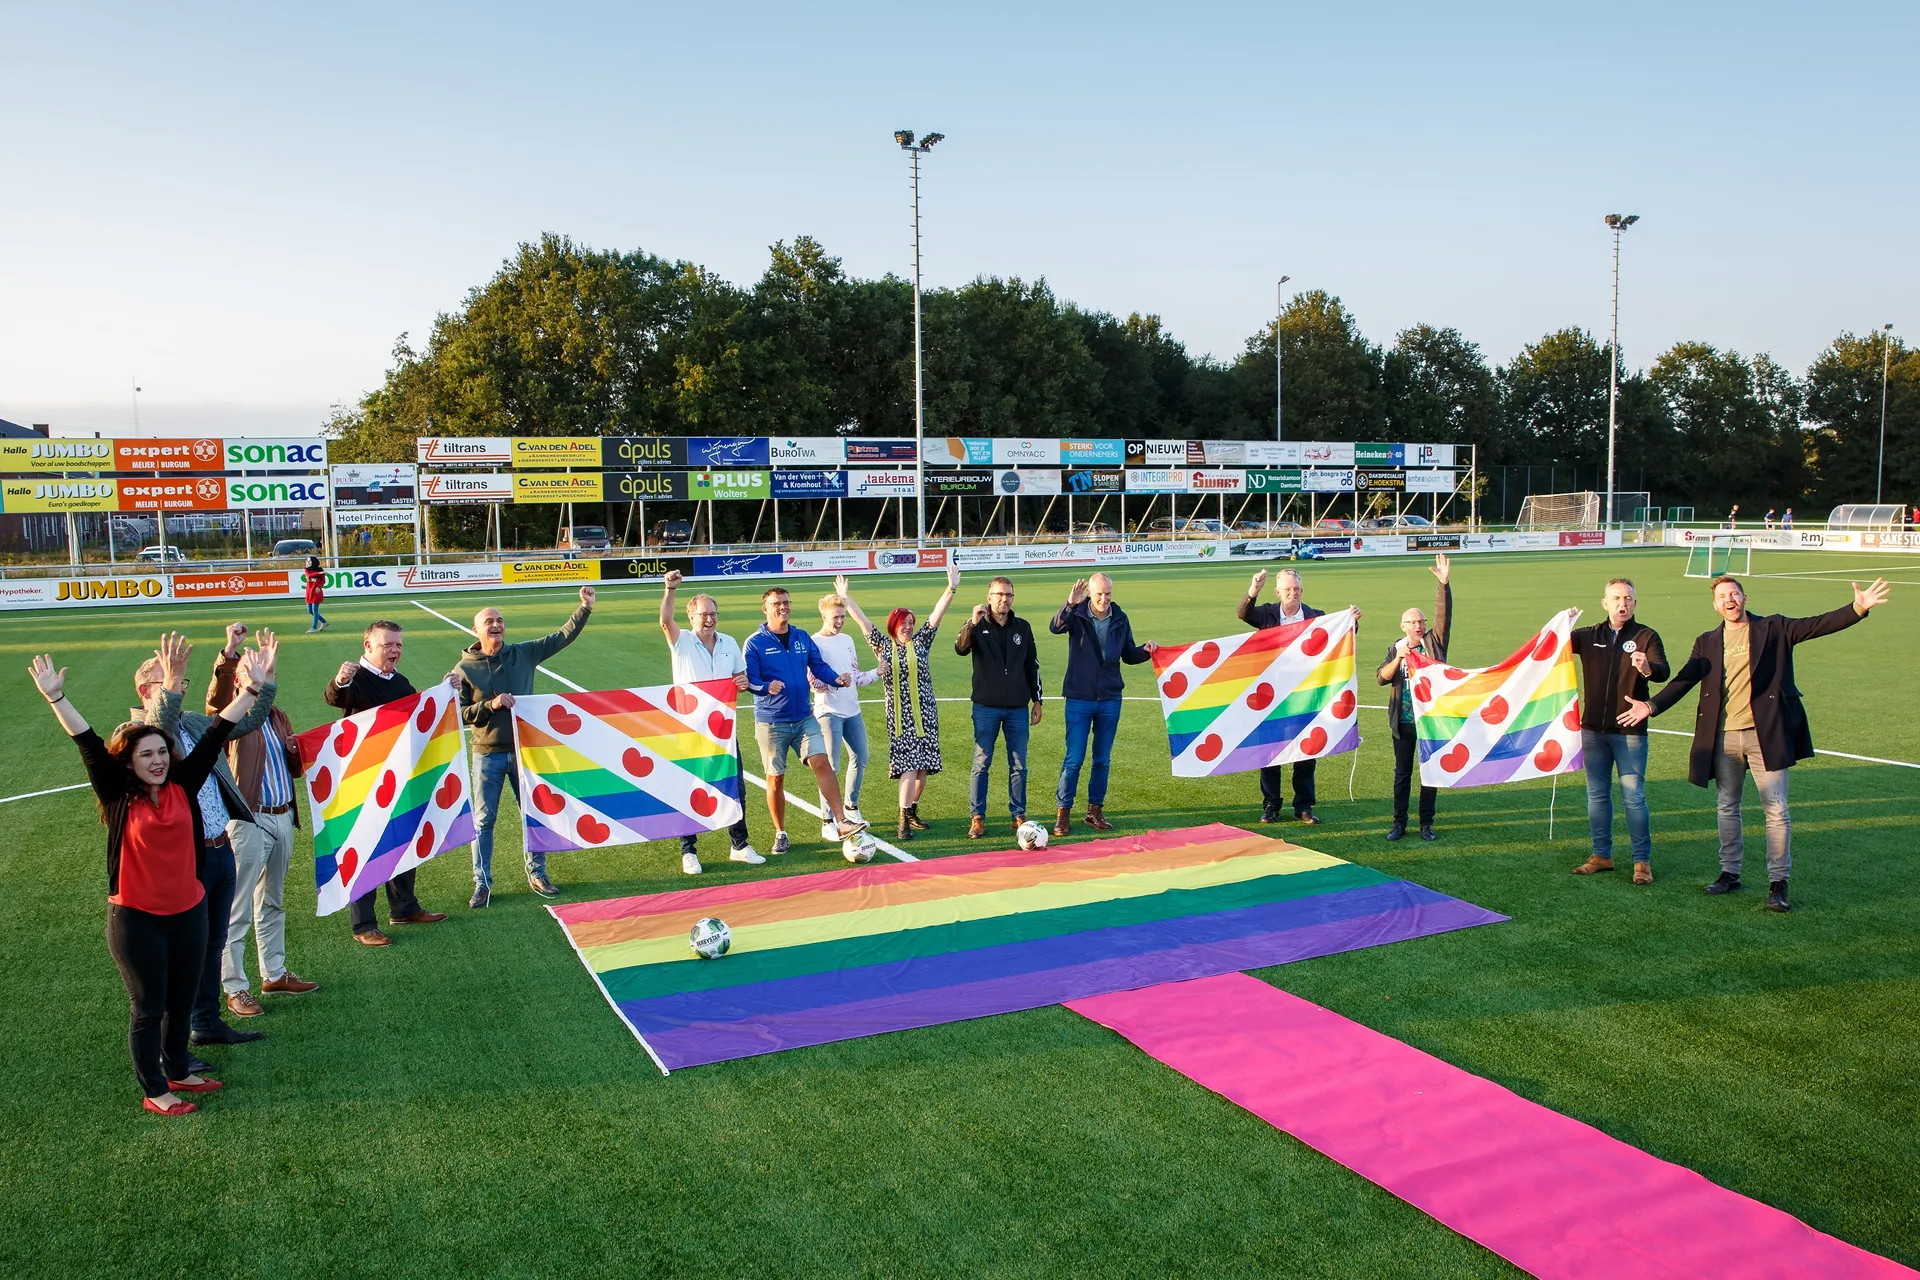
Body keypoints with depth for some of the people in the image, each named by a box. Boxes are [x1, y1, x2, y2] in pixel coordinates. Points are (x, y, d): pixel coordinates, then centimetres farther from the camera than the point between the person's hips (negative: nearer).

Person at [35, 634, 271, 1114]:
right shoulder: (117, 798, -9)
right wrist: (55, 698, -22)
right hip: (136, 918, -4)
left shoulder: (182, 786, -2)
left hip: (189, 911, 4)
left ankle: (178, 1070, 37)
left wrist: (251, 688, -6)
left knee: (182, 1001, 17)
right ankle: (154, 1091, 21)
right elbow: (89, 745, -16)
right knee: (148, 1007, 8)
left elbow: (213, 737, -4)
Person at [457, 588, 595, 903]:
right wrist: (490, 705, -18)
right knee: (484, 819, 3)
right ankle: (482, 883, 13)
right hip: (488, 754, -2)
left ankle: (537, 875, 24)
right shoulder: (465, 669, -4)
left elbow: (563, 636, 3)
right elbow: (458, 714, -4)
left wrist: (585, 608, -5)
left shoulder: (523, 654, 2)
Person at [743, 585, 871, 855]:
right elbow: (749, 680, -11)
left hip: (804, 718, 3)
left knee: (822, 763, -11)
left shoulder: (802, 638, 8)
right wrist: (767, 687, -32)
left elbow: (819, 667, 11)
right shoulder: (755, 643, -7)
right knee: (775, 779, 5)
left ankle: (842, 822, -9)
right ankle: (780, 834, 20)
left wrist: (837, 678, -10)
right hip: (771, 722, -3)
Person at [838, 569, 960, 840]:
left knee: (922, 766, 7)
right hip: (899, 717, -3)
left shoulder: (921, 642, 7)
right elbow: (862, 621, 4)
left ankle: (912, 812, 23)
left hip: (925, 714, 3)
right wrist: (846, 598, 1)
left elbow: (937, 613, 0)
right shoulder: (883, 645, 5)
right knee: (908, 765, -11)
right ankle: (903, 822, -11)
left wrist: (951, 588, -8)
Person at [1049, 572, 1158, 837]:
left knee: (1103, 760, 10)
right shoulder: (1077, 615, -9)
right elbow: (1055, 627, -31)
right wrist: (1070, 605, -47)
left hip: (1110, 699, 3)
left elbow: (1128, 655, 12)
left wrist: (1145, 651, -9)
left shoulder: (1120, 619, 2)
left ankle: (1095, 811, 22)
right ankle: (1063, 813, 7)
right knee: (1074, 759, -3)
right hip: (1079, 699, -3)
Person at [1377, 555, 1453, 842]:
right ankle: (1399, 822, 15)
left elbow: (1443, 614, -13)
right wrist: (1398, 659, -21)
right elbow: (1381, 678, -6)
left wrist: (1444, 584, -25)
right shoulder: (1396, 649, 5)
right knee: (1402, 773, 7)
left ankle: (1426, 823, 16)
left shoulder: (1435, 642, 1)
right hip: (1403, 721, 1)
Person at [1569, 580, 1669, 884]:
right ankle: (1601, 855, 21)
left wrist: (1647, 668, -40)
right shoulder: (1589, 635, 8)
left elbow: (1663, 672, -17)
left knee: (1633, 796, -2)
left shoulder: (1646, 636, -2)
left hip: (1630, 730, -4)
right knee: (1597, 794, 10)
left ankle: (1642, 860, 8)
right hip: (1593, 729, 4)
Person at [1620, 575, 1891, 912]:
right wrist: (1651, 705, -8)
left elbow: (1817, 625, -8)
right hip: (1723, 737, 3)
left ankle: (1778, 883, 5)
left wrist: (1858, 608, -24)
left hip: (1766, 734, -3)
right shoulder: (1707, 642, 10)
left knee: (1776, 811, -3)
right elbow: (1683, 680, 4)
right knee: (1728, 808, 13)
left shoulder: (1773, 629, 3)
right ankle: (1729, 873, 25)